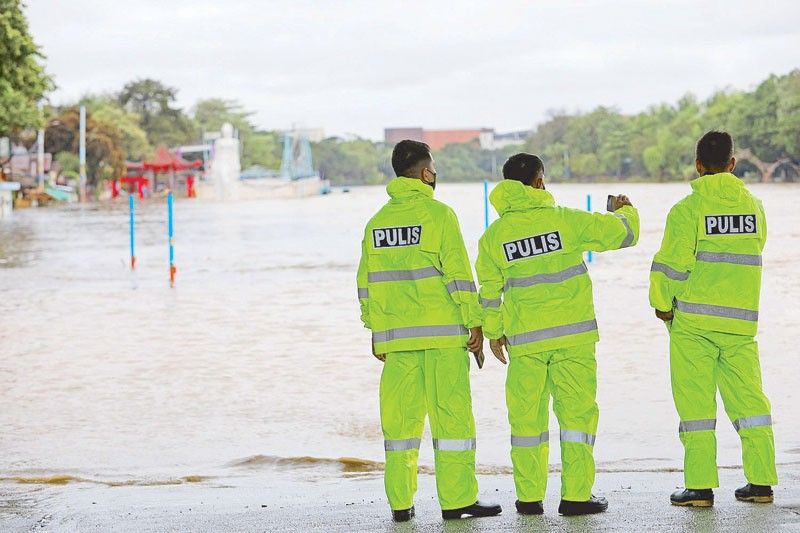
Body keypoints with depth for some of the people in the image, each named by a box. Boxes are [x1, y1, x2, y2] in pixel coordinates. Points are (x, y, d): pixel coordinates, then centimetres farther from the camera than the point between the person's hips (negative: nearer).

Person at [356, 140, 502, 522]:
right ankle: (457, 499, -1)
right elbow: (459, 274, -11)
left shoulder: (377, 221, 11)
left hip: (395, 335, 5)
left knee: (399, 416, 8)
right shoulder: (438, 214, -6)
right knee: (451, 413, -1)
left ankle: (400, 502, 9)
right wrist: (474, 323, -6)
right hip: (442, 333, -5)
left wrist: (377, 331, 17)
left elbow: (366, 281, 12)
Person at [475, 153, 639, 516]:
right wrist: (624, 211, 24)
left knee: (527, 415, 9)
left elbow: (490, 290, 7)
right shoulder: (565, 219, -6)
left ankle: (529, 496, 12)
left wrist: (493, 332, 21)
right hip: (573, 336, -2)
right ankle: (576, 495, 1)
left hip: (524, 340, 2)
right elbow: (622, 232, 2)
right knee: (577, 411, 3)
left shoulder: (495, 234, 1)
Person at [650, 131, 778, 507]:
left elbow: (673, 263, -10)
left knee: (695, 402, 1)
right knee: (749, 400, 11)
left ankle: (700, 486, -1)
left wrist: (662, 304, 3)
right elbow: (751, 256, 12)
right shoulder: (753, 206, 5)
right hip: (741, 320, 4)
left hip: (694, 321, -4)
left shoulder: (688, 208, -10)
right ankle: (761, 482, 11)